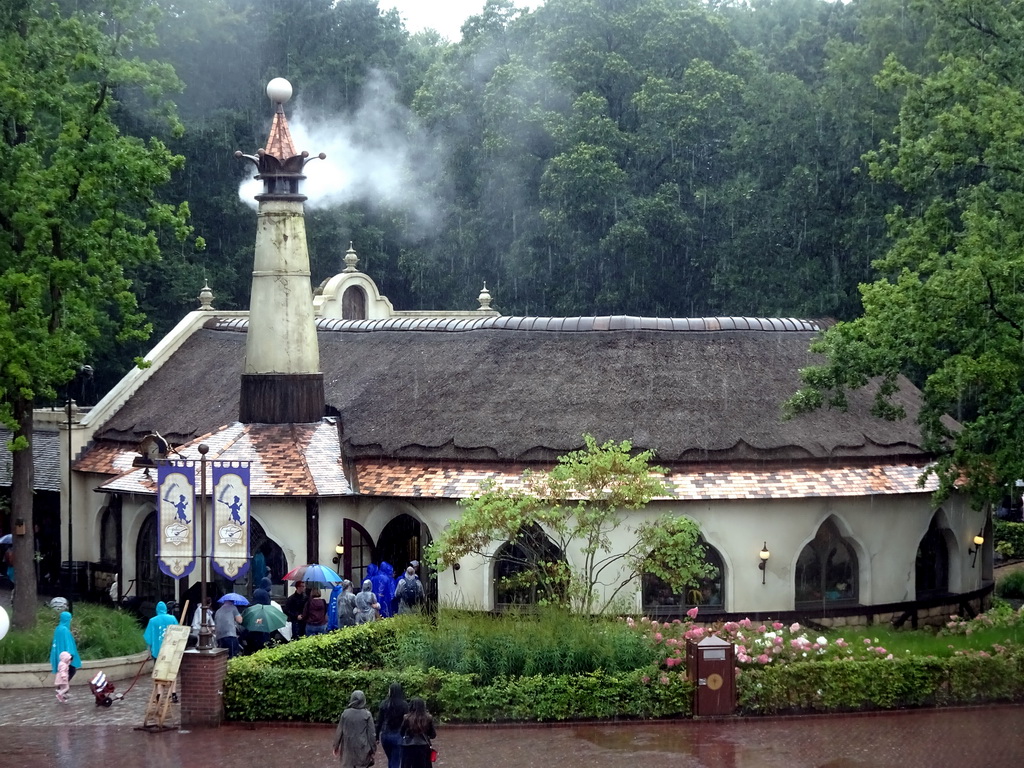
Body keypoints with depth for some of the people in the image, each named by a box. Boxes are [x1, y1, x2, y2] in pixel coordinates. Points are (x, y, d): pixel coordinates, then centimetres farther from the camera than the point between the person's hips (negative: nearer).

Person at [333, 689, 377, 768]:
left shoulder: (345, 713, -2)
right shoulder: (367, 715, -6)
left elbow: (339, 732, 3)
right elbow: (371, 733, -6)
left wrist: (336, 747, 13)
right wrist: (373, 749, 3)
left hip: (348, 747, 1)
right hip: (362, 749, -1)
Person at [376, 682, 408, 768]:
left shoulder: (384, 704, -1)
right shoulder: (404, 705, -8)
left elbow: (379, 721, 2)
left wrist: (377, 736, 10)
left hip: (385, 735, 3)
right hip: (398, 735, -3)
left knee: (390, 760, 22)